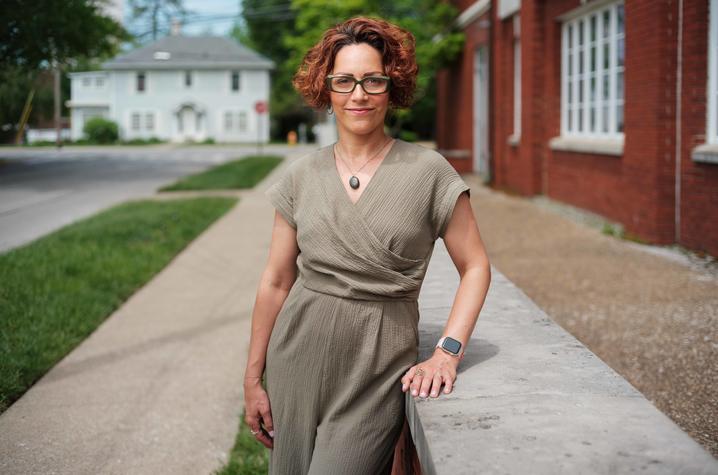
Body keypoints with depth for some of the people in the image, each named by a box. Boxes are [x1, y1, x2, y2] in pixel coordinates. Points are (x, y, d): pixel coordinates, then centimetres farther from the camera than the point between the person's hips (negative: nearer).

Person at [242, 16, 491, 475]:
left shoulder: (428, 171, -6)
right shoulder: (301, 175, 2)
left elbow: (476, 267, -2)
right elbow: (276, 281, 6)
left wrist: (448, 351, -14)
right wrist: (253, 378, 8)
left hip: (379, 367, -3)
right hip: (299, 356, 3)